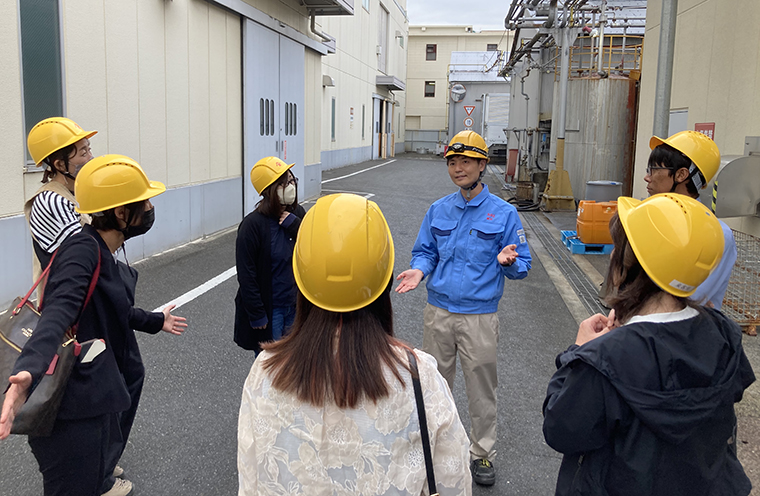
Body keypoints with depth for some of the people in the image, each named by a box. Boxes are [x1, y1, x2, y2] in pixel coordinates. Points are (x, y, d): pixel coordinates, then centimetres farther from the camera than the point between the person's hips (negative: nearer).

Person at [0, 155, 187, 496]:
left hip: (94, 401, 9)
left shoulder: (100, 252, 11)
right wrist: (28, 369, -53)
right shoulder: (83, 250, -19)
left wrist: (155, 321, 44)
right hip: (72, 408, -9)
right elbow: (59, 311, -36)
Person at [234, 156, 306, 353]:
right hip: (269, 309, -5)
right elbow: (246, 276, -16)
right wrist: (257, 315, -15)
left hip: (295, 305, 6)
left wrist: (294, 225, -16)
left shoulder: (298, 213, 0)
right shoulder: (253, 224, -18)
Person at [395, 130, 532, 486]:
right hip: (438, 312, 3)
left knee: (481, 387, 6)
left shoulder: (503, 213, -4)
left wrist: (508, 261, -25)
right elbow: (425, 251, 14)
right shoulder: (438, 210, 7)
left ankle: (482, 453, 25)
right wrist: (419, 270, -8)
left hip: (479, 316, -3)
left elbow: (522, 266, -2)